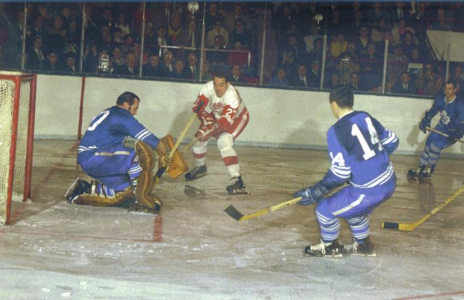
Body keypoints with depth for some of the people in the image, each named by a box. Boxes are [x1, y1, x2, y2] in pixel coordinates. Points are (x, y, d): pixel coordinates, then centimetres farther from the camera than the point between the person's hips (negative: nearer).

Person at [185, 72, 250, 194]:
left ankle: (237, 180, -35)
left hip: (237, 118, -6)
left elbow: (226, 121, -42)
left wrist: (210, 131, -49)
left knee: (224, 142, -29)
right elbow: (198, 107, -18)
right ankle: (200, 167, 33)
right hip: (217, 115, 6)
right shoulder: (208, 88, -26)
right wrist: (207, 121, -30)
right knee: (199, 138, 1)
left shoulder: (232, 96, -39)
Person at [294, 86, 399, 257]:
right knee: (352, 205, 33)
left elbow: (340, 172, -17)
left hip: (369, 191, -8)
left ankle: (330, 247, 30)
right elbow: (392, 142, 16)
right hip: (389, 182, 8)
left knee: (325, 209, 8)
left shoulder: (336, 131, -15)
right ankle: (363, 245, 46)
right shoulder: (366, 118, 6)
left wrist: (316, 192, -8)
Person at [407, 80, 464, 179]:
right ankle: (420, 169, 19)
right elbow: (432, 111, 9)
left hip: (452, 132, -6)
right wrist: (425, 121, -2)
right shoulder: (440, 99, -9)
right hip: (441, 127, 6)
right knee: (428, 146, 6)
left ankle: (429, 171, -4)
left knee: (435, 147, -20)